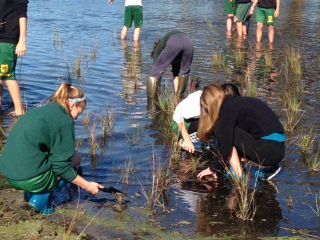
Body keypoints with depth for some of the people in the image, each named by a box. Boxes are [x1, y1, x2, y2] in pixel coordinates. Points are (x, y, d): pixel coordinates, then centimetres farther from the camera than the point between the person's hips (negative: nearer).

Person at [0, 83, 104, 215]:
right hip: (29, 178, -8)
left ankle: (31, 193, 15)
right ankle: (40, 199, 1)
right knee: (75, 158, 10)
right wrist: (87, 185, 2)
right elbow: (61, 167, -9)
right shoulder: (64, 120, -8)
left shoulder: (39, 111, 16)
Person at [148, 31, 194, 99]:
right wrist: (176, 93, 53)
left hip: (173, 43, -4)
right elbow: (176, 74, 48)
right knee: (184, 72, 30)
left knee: (155, 73, 7)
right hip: (188, 43, 4)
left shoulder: (158, 48, 35)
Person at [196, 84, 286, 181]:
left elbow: (225, 145, -14)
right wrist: (214, 168, 24)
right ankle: (268, 167, 14)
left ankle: (238, 176, -4)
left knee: (221, 130, -5)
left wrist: (214, 169, 1)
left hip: (270, 149, -9)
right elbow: (224, 142, 23)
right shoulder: (236, 103, 17)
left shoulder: (228, 109, -10)